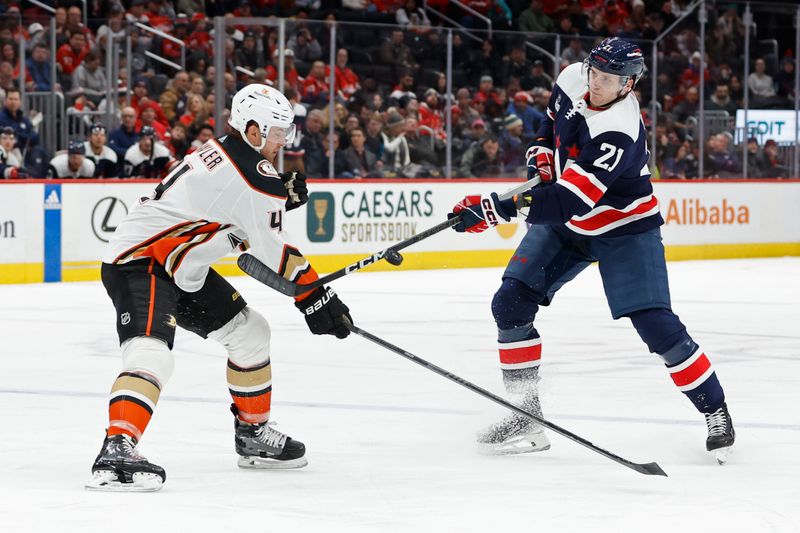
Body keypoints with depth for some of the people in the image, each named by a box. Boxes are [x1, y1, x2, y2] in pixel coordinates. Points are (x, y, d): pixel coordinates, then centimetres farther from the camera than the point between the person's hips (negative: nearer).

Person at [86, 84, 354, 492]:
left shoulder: (222, 154, 11)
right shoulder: (252, 172, -19)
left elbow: (244, 223, 20)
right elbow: (274, 251, -17)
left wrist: (280, 195, 2)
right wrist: (315, 297, -11)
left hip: (182, 270, 11)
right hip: (138, 263, -11)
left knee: (250, 332, 18)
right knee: (150, 351, -31)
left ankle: (252, 435, 30)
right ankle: (116, 451, -46)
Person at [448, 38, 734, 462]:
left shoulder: (619, 133, -34)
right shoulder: (573, 80, -12)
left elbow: (570, 200, -41)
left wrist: (496, 210, -47)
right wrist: (541, 152, -3)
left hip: (623, 226, -7)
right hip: (566, 221, 7)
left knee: (656, 324, -15)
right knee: (510, 303, -5)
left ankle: (716, 413, 3)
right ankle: (526, 415, 3)